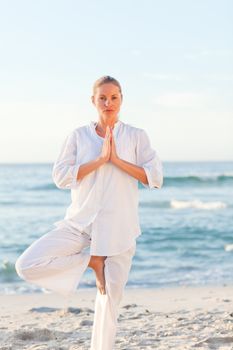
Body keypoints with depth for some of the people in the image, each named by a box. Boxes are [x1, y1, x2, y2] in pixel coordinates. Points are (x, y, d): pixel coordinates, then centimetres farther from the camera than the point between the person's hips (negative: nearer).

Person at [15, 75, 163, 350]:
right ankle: (90, 261, 2)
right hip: (79, 222, 1)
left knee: (110, 297, 2)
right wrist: (100, 159, -14)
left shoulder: (136, 136, 4)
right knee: (26, 265, -13)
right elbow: (61, 176, -6)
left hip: (117, 226, -1)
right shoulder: (78, 135, 5)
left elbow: (154, 177, -4)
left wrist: (117, 160, -13)